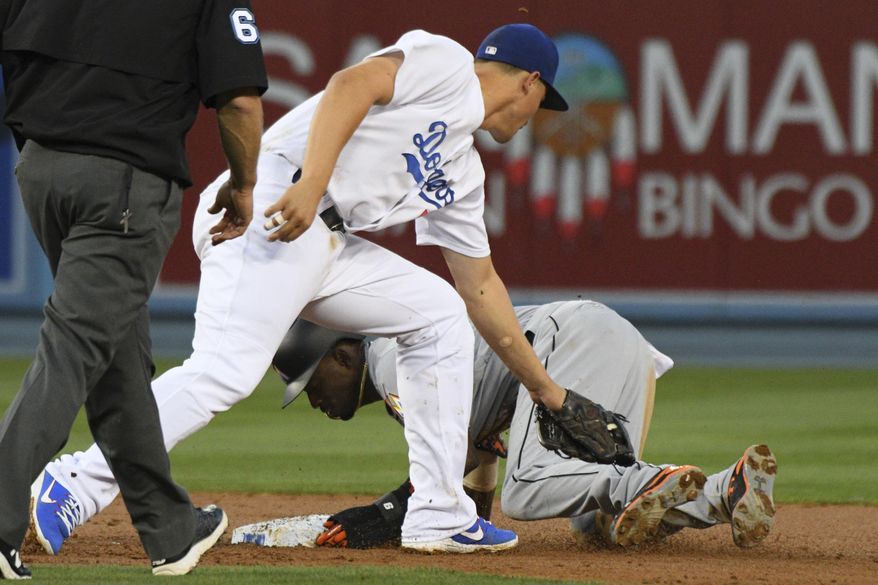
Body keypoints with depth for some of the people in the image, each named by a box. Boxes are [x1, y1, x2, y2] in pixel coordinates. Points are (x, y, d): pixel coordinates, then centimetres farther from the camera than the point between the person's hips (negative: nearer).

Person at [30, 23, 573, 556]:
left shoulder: (462, 174, 29)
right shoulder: (444, 61, 4)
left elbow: (480, 285, 35)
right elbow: (351, 85, -13)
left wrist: (545, 388, 38)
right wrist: (312, 184, -26)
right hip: (268, 210, -10)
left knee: (438, 313, 15)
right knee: (226, 370, -25)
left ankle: (440, 517, 12)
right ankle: (69, 491, -28)